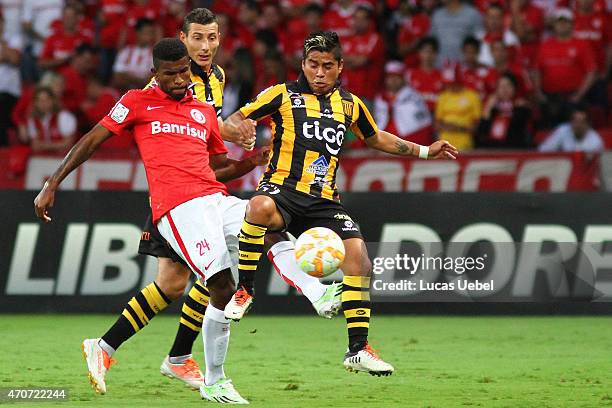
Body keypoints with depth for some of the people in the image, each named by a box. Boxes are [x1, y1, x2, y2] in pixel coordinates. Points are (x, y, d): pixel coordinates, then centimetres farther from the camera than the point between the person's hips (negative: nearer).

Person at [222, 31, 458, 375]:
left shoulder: (350, 104, 17)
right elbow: (233, 121, 3)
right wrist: (240, 130, -21)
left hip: (324, 201, 4)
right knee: (261, 206, -40)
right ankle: (244, 289, -22)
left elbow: (375, 138, 35)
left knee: (357, 253, -16)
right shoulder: (284, 95, 4)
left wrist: (424, 151, 31)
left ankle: (358, 349, -6)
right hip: (283, 188, -4)